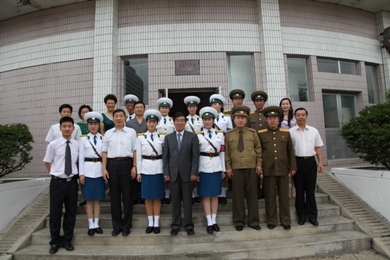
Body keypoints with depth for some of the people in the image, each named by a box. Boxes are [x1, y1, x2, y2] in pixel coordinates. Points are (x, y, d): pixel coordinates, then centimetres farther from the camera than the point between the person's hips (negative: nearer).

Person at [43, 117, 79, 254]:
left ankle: (67, 240, 27)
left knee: (71, 212, 11)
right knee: (55, 212, 9)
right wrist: (56, 173, 5)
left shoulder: (78, 144, -2)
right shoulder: (53, 144, -7)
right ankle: (55, 242, 26)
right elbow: (47, 162, 4)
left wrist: (74, 172, 6)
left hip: (72, 181, 2)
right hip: (57, 182, -2)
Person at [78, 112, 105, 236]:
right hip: (87, 171, -1)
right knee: (89, 199, 4)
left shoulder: (103, 139, 4)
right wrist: (81, 174, -5)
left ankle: (96, 224, 16)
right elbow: (80, 157, 1)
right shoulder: (83, 139, 3)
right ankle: (91, 225, 12)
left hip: (99, 171, 1)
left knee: (97, 199, 7)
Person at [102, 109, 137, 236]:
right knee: (114, 196, 8)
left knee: (127, 195, 4)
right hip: (112, 164, 2)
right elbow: (104, 152, 9)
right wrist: (104, 168, 2)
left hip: (126, 164, -2)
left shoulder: (131, 132, 5)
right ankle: (117, 225, 22)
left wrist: (134, 166, -4)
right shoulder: (108, 133, 10)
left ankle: (126, 225, 19)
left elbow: (135, 150, 3)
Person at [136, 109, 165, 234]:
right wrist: (138, 172, 0)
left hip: (158, 169, 0)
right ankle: (150, 223, 18)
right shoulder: (140, 137, 2)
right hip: (146, 169, 0)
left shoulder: (162, 137, 2)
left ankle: (156, 223, 16)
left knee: (157, 197, 6)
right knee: (147, 197, 6)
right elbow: (138, 156, 3)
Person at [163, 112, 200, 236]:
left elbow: (195, 156, -2)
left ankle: (189, 225, 18)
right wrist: (166, 172, -1)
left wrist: (194, 172, -8)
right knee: (175, 201, 8)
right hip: (173, 174, 2)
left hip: (187, 173, -1)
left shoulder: (192, 136, 3)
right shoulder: (168, 137, 10)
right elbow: (165, 156, 7)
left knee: (187, 200, 6)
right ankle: (175, 225, 20)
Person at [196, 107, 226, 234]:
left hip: (216, 167, 2)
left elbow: (222, 152, 6)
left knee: (215, 195, 9)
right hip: (203, 168, -2)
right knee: (206, 195, 3)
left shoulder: (220, 134, 5)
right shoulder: (198, 135, 0)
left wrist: (223, 169, 4)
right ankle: (209, 222, 11)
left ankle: (214, 221, 18)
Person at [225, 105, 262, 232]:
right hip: (236, 168, -1)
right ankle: (239, 221, 18)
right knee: (238, 195, 5)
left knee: (252, 194, 7)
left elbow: (258, 149, 8)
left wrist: (259, 164, 2)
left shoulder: (253, 133, 6)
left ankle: (253, 221, 21)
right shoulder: (228, 134, 4)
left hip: (251, 168, 1)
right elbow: (226, 152, 4)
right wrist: (228, 167, -1)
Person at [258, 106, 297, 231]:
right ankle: (271, 220, 20)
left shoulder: (286, 133, 7)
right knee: (270, 196, 6)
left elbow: (291, 151, 9)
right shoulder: (261, 134, 3)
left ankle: (286, 220, 23)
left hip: (283, 169, 1)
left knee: (284, 196, 9)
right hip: (268, 170, -1)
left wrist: (293, 167, 6)